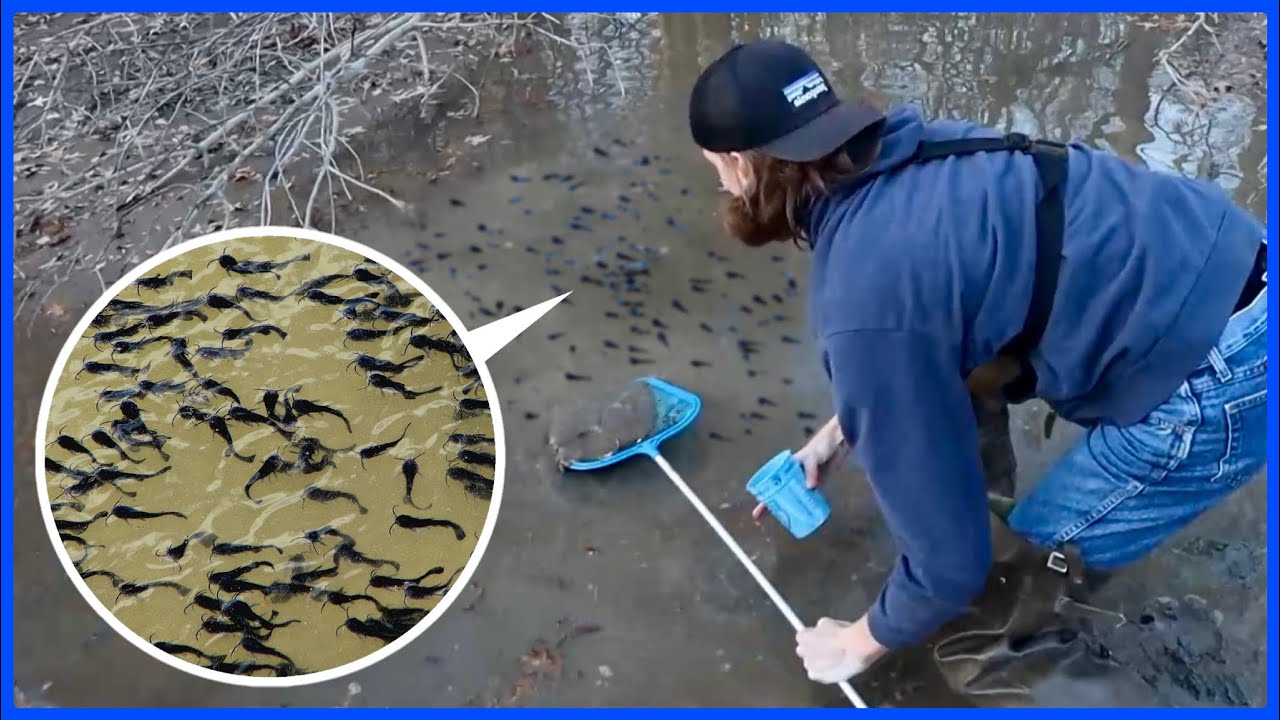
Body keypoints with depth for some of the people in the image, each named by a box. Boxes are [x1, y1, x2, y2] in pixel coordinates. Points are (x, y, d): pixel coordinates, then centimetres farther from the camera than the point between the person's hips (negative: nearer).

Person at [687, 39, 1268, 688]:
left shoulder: (865, 297, -24)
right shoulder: (903, 165, 2)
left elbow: (947, 553, -14)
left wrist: (864, 642, 5)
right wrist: (838, 434, 24)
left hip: (1218, 376, -8)